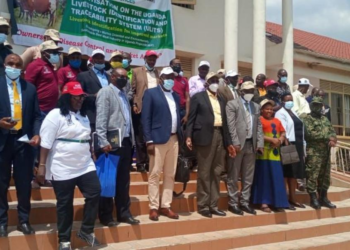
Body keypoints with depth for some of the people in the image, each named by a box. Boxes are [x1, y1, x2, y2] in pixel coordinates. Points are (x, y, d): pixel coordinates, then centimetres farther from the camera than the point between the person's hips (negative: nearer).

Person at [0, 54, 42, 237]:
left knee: (24, 183, 7)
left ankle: (23, 220, 20)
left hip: (24, 140, 2)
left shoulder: (30, 88, 8)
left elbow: (36, 115, 6)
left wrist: (36, 134, -9)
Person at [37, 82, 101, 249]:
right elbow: (46, 142, -13)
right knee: (65, 204, 3)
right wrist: (42, 165, -17)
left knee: (94, 193, -2)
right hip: (63, 169, -6)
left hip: (85, 166, 6)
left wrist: (91, 158, 22)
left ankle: (86, 230, 15)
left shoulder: (83, 116, 13)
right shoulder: (55, 115, -9)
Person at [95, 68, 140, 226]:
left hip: (126, 141, 7)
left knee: (124, 180, 12)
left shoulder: (123, 94, 18)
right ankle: (106, 216, 11)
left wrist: (132, 140, 8)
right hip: (112, 142, -7)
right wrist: (103, 142, -21)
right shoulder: (105, 92, -5)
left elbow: (127, 118, 15)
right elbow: (101, 118, -14)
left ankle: (124, 213, 20)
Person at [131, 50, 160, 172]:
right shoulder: (137, 71, 7)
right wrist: (134, 104, -9)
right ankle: (140, 163, 6)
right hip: (141, 108, -3)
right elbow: (133, 89, 2)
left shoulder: (158, 72, 14)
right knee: (141, 137, 0)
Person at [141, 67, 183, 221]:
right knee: (155, 174, -1)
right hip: (158, 139, -6)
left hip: (174, 139, 6)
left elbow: (177, 117, 17)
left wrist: (181, 136, 6)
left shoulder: (176, 96, 17)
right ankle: (153, 207, 6)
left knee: (170, 175, 8)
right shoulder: (151, 93, -1)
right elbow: (146, 118, -7)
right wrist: (149, 141, -14)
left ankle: (165, 206, 15)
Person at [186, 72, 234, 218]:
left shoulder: (221, 100, 20)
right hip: (205, 136, -6)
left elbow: (224, 121, 18)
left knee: (216, 172, 8)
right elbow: (191, 118, -2)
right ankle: (203, 206, 6)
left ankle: (213, 205, 15)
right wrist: (188, 136, -15)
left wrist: (228, 142, 13)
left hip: (219, 136, 6)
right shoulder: (198, 97, 3)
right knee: (204, 172, -2)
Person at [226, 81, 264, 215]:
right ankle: (233, 203, 8)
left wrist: (260, 143, 3)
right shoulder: (232, 104, 0)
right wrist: (235, 142, -16)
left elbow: (259, 126, 13)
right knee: (234, 176, 0)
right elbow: (231, 125, -8)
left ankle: (245, 202, 17)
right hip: (238, 144, -6)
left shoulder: (256, 106, 18)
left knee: (248, 176, 9)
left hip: (251, 144, 6)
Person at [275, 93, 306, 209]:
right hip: (287, 146, -8)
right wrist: (286, 143, -22)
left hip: (297, 145, 8)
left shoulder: (294, 113, 20)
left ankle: (292, 198, 15)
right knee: (286, 172, -6)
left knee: (294, 172, 9)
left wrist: (303, 146, 13)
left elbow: (300, 130, 18)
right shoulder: (280, 113, -4)